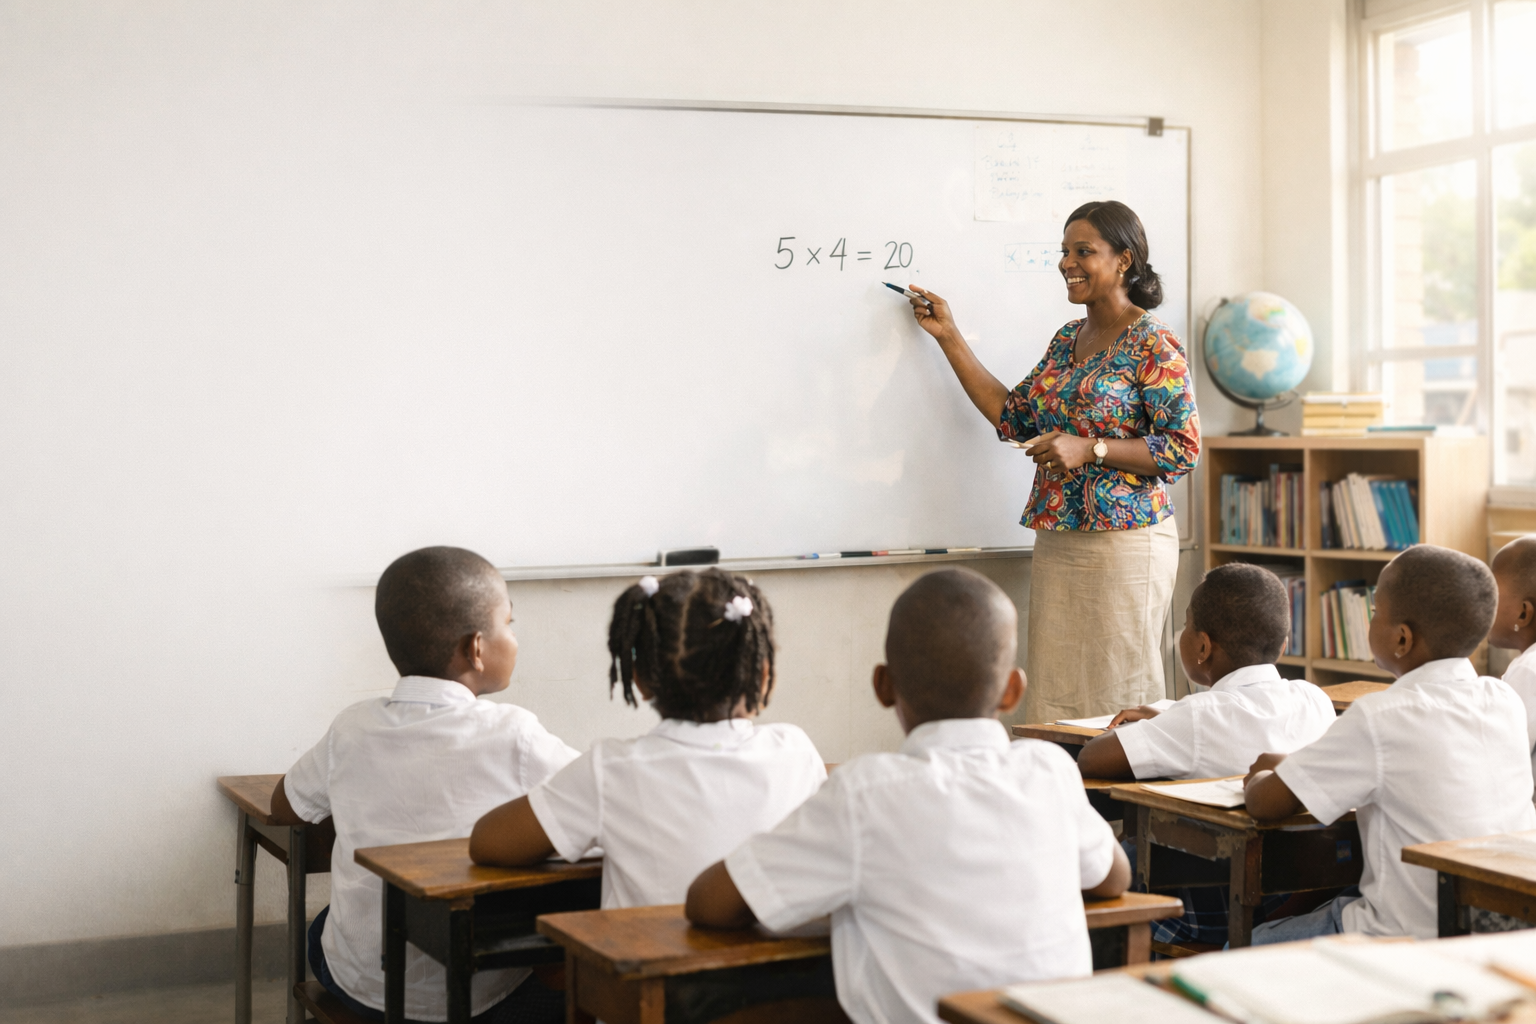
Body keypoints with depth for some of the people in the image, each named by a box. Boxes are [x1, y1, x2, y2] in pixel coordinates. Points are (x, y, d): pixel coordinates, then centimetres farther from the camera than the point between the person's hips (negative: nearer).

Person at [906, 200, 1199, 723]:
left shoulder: (1153, 345, -8)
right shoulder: (1066, 340, 15)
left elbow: (1184, 449, -12)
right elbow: (1013, 419, 17)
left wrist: (1090, 450, -19)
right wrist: (949, 337, 17)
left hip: (1125, 544, -7)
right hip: (1056, 540, 7)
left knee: (1116, 701, -3)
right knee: (1053, 698, 8)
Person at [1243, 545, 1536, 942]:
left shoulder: (1378, 720, -20)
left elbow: (1264, 804, -13)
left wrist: (1263, 775, 11)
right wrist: (1293, 766, 19)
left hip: (1418, 940, -7)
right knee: (1336, 901, 32)